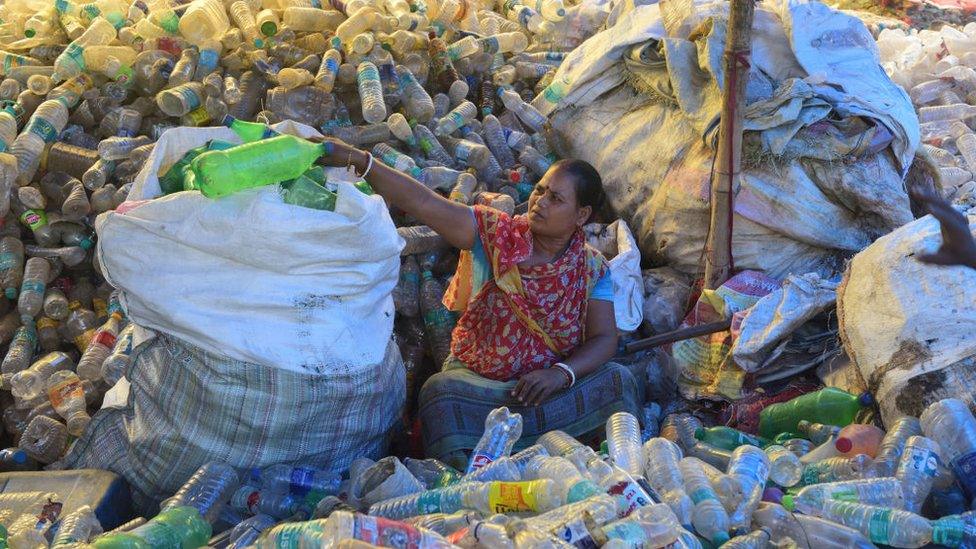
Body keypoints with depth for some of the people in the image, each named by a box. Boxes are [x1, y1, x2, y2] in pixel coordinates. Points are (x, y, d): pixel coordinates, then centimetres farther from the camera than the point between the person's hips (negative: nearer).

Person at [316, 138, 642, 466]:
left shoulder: (593, 269, 2)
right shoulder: (496, 232, -4)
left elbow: (605, 338, -3)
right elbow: (422, 202, -15)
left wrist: (563, 373, -24)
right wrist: (356, 159, -26)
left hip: (552, 386, 2)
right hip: (475, 379, -1)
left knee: (618, 381, -24)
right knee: (440, 391, -33)